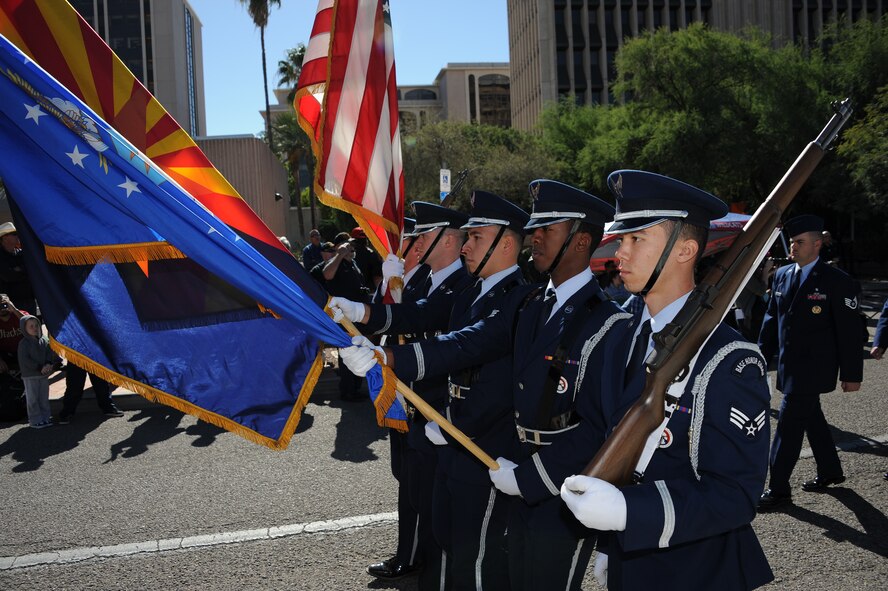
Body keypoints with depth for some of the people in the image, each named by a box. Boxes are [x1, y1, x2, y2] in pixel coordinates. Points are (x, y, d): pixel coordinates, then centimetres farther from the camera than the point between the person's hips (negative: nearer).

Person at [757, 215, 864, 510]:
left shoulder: (838, 282, -12)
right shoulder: (782, 274, 6)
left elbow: (849, 331, -10)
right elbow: (772, 318, 13)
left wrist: (852, 373, -10)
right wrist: (762, 354, 10)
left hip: (812, 368, -7)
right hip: (789, 364, 7)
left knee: (789, 422, -8)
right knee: (811, 418, 20)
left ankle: (778, 489, 1)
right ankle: (830, 471, 39)